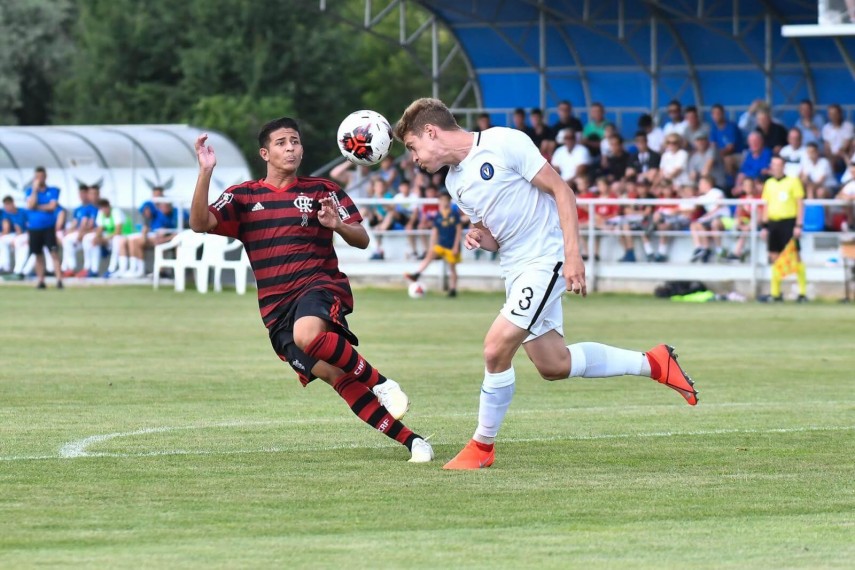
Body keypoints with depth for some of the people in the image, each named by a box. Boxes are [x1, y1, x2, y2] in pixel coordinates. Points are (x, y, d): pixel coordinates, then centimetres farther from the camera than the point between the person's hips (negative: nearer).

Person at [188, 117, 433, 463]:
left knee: (307, 334, -38)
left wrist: (337, 225, -16)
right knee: (335, 376, -14)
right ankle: (412, 442, -8)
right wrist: (206, 172, -16)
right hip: (276, 311, 2)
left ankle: (381, 383, -21)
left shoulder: (322, 191, 10)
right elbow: (200, 223, -4)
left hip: (320, 285, -2)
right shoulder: (243, 197, 12)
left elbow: (362, 240, 6)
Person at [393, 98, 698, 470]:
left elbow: (561, 191, -12)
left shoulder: (504, 143, -13)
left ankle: (482, 446, 0)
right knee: (553, 365, 7)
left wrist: (573, 255, -20)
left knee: (496, 349, -16)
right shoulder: (455, 183, 11)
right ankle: (653, 363, 23)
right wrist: (479, 237, -5)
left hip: (547, 256, -9)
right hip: (514, 268, 9)